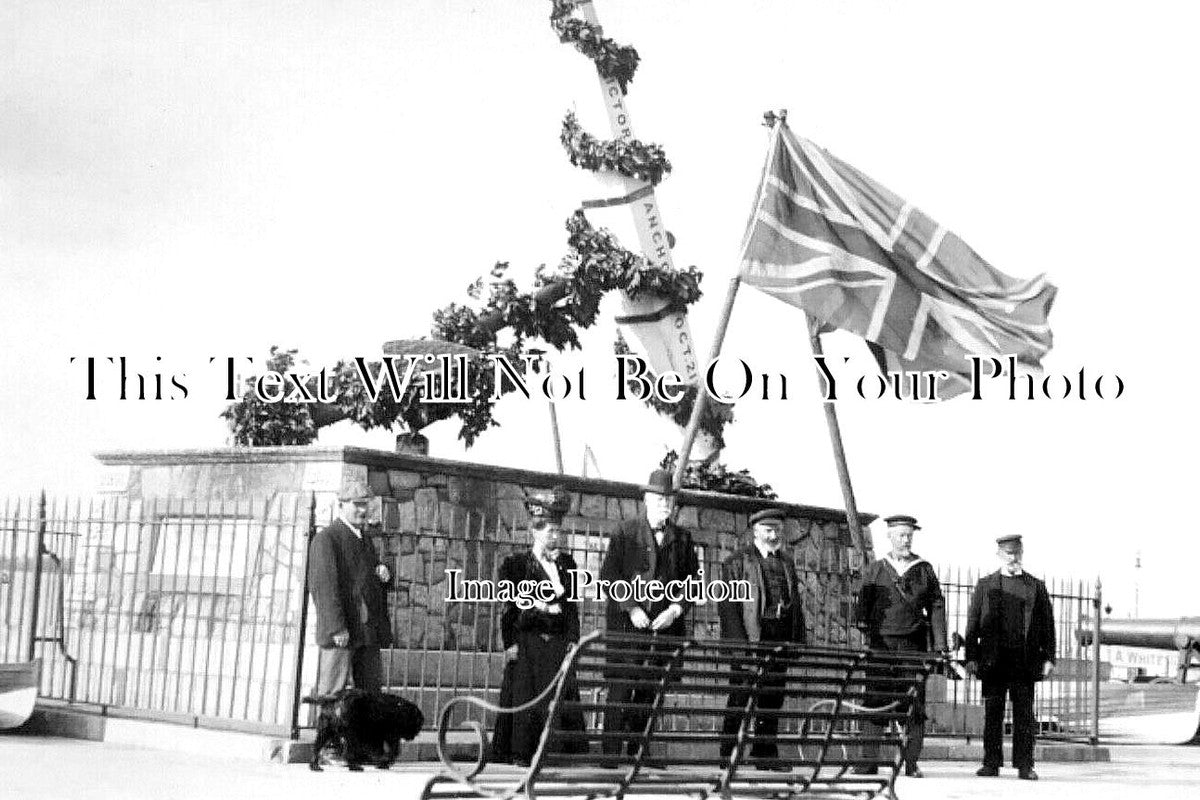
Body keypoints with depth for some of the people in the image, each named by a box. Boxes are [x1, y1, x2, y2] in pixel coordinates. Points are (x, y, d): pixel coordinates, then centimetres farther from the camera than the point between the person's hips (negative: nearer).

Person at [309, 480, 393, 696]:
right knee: (334, 695, -8)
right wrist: (337, 628, -22)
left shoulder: (365, 542, 23)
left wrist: (384, 575, 5)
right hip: (340, 634, -8)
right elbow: (324, 585, -14)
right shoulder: (326, 539, -4)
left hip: (369, 633, 8)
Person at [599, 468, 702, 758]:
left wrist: (676, 609, -4)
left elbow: (692, 580, 11)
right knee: (620, 690, -7)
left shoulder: (682, 538, 12)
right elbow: (608, 575, -1)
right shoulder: (625, 532, 2)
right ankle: (611, 752, -5)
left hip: (665, 624, 3)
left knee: (650, 691, 3)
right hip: (627, 624, -3)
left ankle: (638, 752, 8)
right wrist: (631, 607, -10)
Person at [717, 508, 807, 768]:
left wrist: (798, 639, 11)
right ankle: (728, 754, 1)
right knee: (740, 697, -4)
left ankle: (765, 754, 15)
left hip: (780, 640, 6)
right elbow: (727, 602, -7)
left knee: (772, 698, 7)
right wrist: (738, 640, -16)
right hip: (749, 638, -6)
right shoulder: (737, 561, 0)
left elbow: (796, 601, 21)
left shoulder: (787, 561, 19)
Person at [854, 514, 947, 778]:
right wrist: (863, 624, -11)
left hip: (914, 644, 0)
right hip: (881, 642, 0)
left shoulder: (924, 569, 11)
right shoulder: (874, 570, 11)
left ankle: (912, 763, 1)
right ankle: (868, 761, -1)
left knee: (915, 704, -3)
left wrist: (939, 645, 1)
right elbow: (863, 605, 8)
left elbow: (936, 606, 8)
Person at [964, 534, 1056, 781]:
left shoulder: (1036, 587, 11)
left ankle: (1024, 765, 2)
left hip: (1025, 661, 0)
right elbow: (973, 623, 8)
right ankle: (991, 764, 7)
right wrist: (971, 657, -1)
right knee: (993, 714, 2)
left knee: (1024, 714, -1)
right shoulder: (985, 585, 11)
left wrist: (1048, 658, 1)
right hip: (993, 661, 0)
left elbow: (1047, 625, 9)